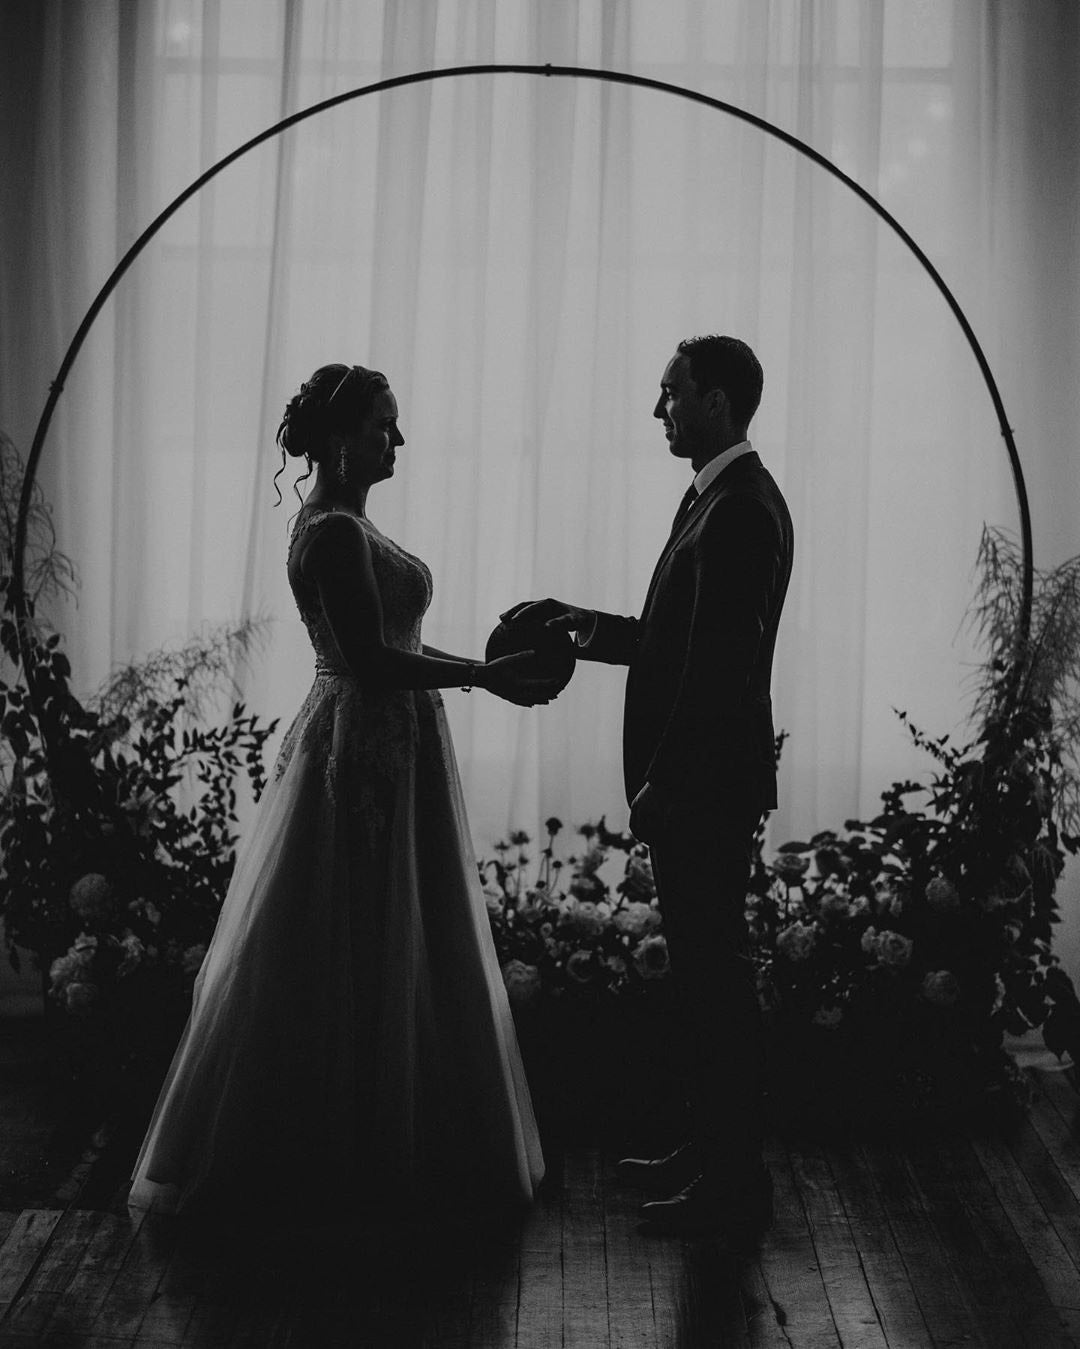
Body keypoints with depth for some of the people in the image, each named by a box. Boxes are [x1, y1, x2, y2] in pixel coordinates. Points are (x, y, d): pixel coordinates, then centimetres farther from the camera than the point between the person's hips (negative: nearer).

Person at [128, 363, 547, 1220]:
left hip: (381, 751, 11)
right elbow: (371, 659, -23)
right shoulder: (335, 532, -17)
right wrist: (482, 674, -18)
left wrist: (488, 667, 10)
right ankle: (351, 1158, 9)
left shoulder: (344, 523, 15)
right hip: (371, 754, -11)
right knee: (359, 961, -2)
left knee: (380, 959, 15)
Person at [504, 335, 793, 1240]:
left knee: (716, 977, -3)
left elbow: (718, 665, -22)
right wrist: (582, 624, 15)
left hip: (706, 790, -10)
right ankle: (712, 1155, 28)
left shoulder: (739, 509, -18)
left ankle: (736, 1190, 6)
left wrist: (661, 787, -19)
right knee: (705, 973, 17)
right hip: (696, 789, 10)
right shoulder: (725, 498, 14)